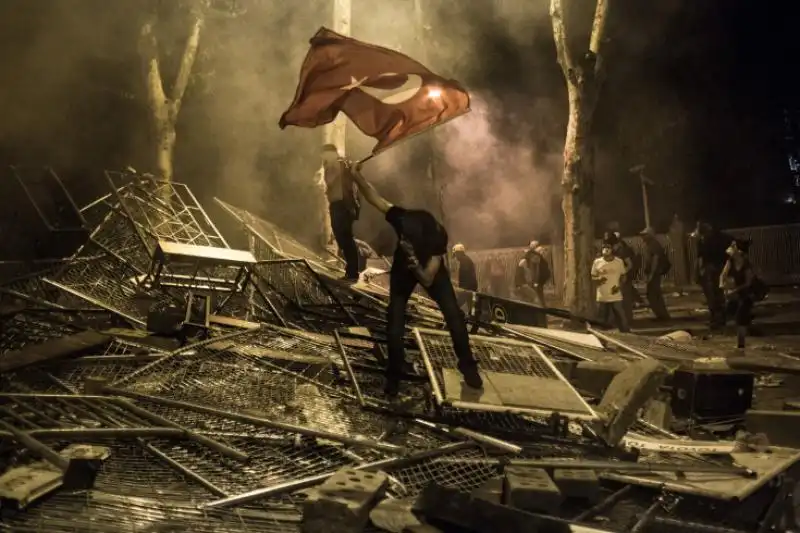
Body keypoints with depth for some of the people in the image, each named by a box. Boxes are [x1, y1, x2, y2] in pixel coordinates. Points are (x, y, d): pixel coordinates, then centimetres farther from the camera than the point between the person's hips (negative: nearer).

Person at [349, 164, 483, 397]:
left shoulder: (439, 236, -38)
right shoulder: (403, 219, -35)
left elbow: (428, 279, -38)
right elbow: (374, 197, -31)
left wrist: (416, 264, -58)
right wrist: (357, 176, -47)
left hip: (429, 271, -1)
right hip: (402, 270, 1)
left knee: (454, 316, -9)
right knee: (394, 322, -7)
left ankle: (467, 366, 11)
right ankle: (394, 375, 11)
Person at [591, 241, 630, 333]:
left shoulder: (619, 261, -2)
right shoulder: (597, 262, -1)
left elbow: (623, 276, 7)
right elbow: (593, 277, 7)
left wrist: (619, 286, -11)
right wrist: (598, 279, -16)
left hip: (616, 297, -1)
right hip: (601, 298, 1)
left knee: (622, 319, 1)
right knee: (602, 322, 11)